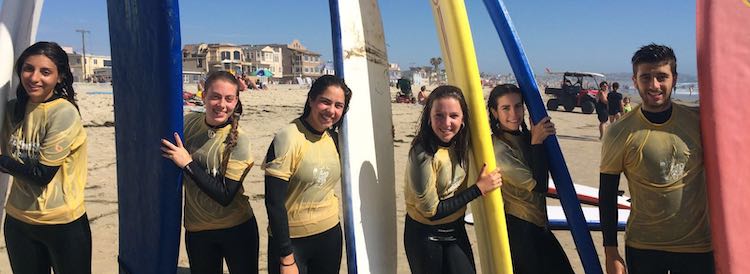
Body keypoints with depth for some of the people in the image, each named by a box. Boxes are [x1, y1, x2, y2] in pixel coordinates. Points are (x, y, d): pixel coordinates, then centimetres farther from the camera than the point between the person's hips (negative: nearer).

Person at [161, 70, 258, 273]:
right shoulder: (189, 122, -4)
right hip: (197, 230, 4)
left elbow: (225, 196, -21)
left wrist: (187, 163, -23)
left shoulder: (239, 140, -17)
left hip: (237, 228, -3)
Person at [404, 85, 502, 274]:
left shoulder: (459, 144, -7)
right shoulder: (422, 154, -27)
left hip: (456, 230, 6)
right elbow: (432, 211, -22)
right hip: (426, 236, -6)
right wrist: (479, 188, -19)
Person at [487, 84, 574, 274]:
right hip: (518, 228, -8)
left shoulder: (524, 137, 3)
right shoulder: (498, 149, -22)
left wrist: (544, 135, -5)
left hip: (537, 223, 8)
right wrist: (537, 143, -22)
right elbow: (538, 184, -21)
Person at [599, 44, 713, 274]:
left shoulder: (700, 121, -5)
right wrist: (611, 253, -4)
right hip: (642, 247, -2)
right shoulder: (620, 133, -12)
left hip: (698, 246, 2)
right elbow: (607, 195, -6)